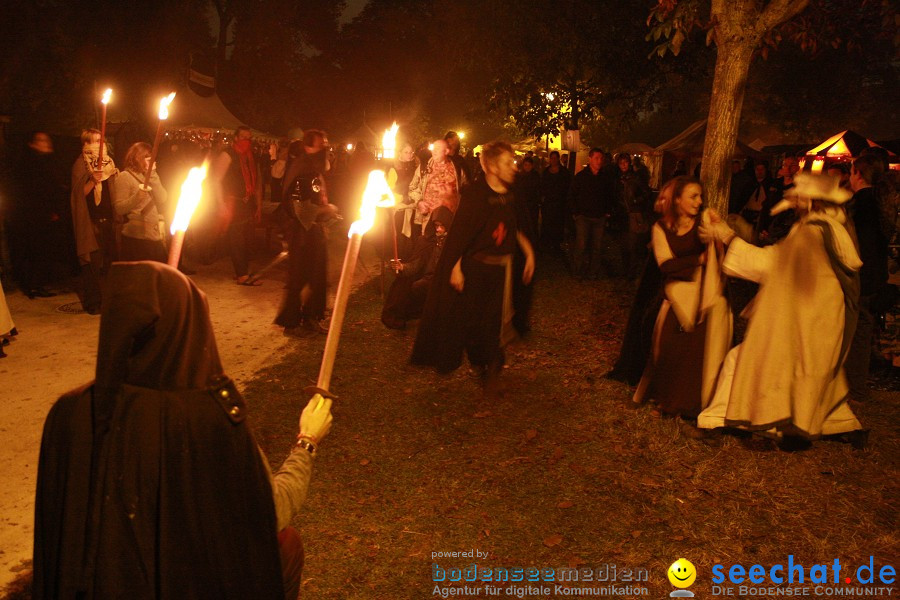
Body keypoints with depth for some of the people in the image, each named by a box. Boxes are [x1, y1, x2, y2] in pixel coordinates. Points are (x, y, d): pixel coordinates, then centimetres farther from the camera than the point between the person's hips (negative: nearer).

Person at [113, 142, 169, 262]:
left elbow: (162, 202, 2)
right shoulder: (124, 177, -1)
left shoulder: (150, 176, 18)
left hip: (157, 236, 6)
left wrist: (153, 175, -2)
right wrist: (136, 197, -26)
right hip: (137, 237, -6)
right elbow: (119, 209, -9)